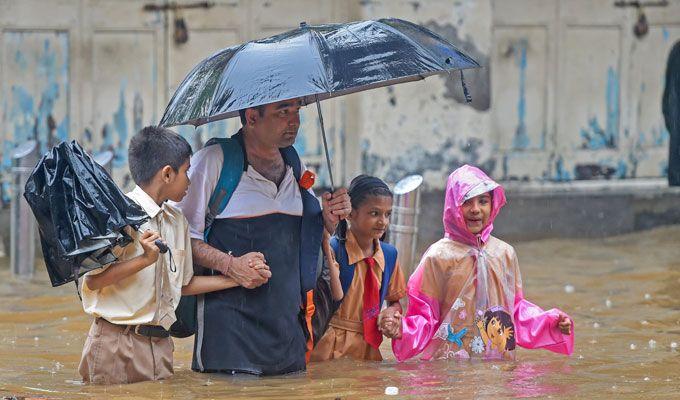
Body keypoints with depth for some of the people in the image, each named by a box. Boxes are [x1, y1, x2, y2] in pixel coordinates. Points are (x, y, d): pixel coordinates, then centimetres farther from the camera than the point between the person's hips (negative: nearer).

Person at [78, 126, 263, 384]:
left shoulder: (177, 222, 15)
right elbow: (93, 281, -14)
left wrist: (237, 279, 20)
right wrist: (145, 259, -22)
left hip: (159, 343, 7)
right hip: (117, 343, -7)